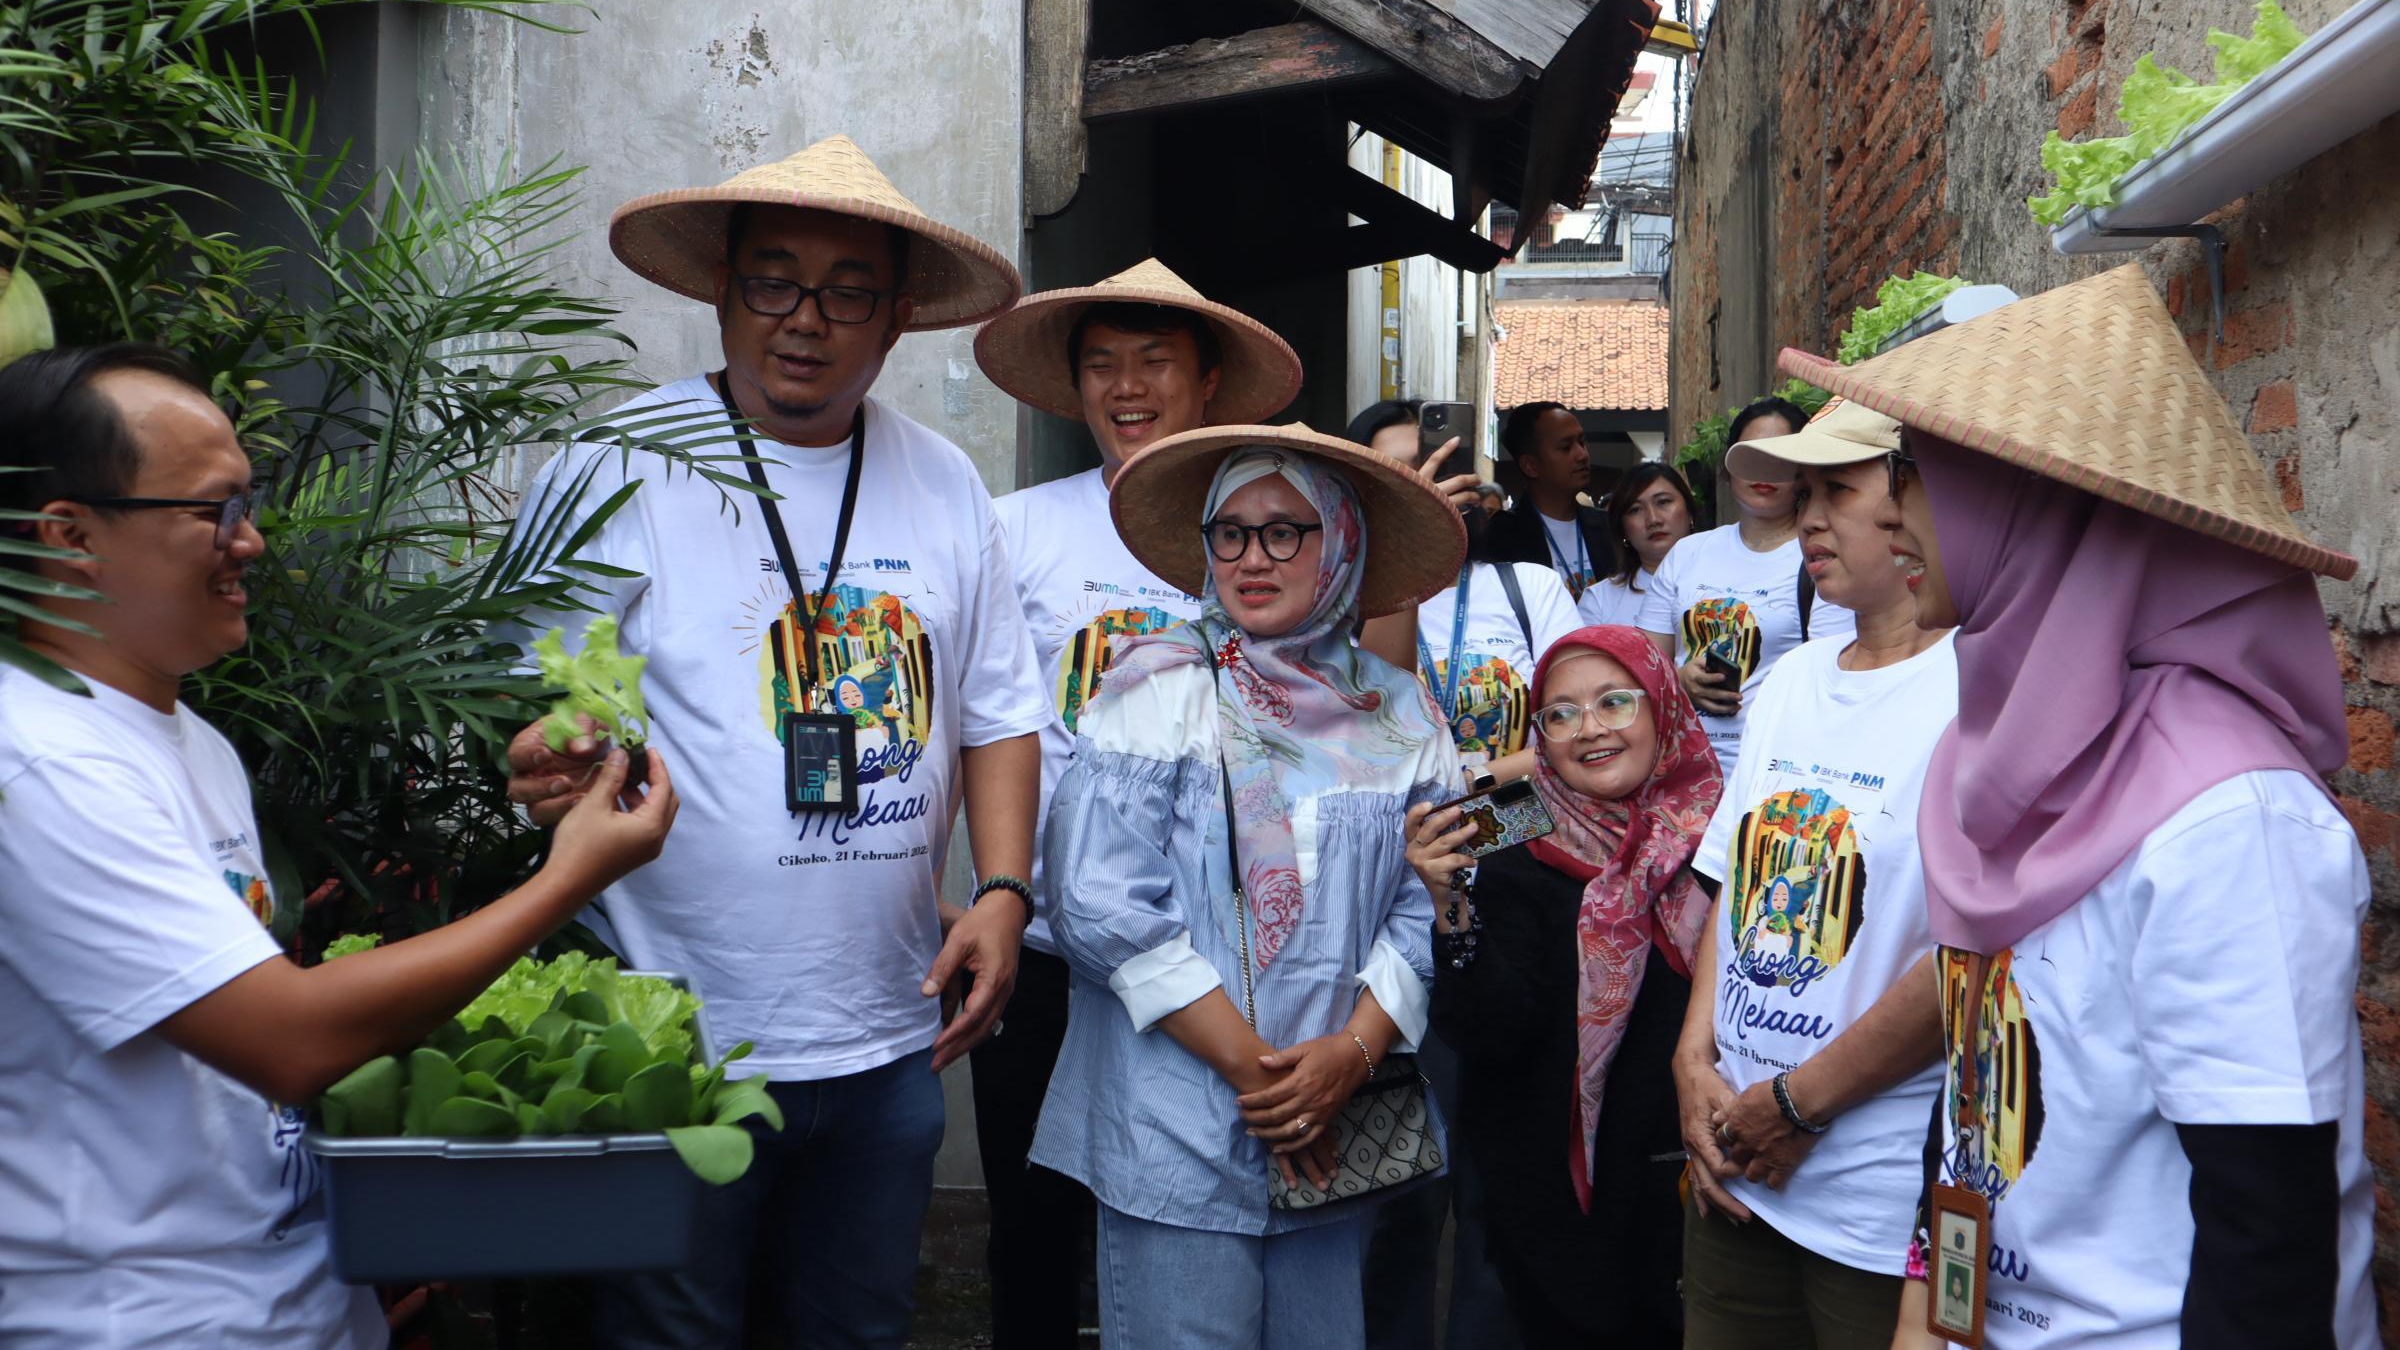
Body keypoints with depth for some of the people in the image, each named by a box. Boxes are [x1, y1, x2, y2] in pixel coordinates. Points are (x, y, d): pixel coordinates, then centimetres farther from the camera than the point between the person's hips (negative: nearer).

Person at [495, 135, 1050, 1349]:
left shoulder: (947, 487, 7)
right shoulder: (619, 470, -6)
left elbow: (998, 712, 12)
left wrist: (1003, 889, 0)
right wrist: (543, 769, -29)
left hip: (892, 1039, 5)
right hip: (679, 1049, -4)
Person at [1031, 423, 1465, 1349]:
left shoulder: (1399, 715, 8)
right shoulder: (1158, 685, -3)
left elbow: (1428, 909, 4)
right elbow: (1101, 905, -11)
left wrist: (1354, 1050, -12)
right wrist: (1250, 1066, -13)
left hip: (1340, 1135, 4)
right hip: (1177, 1135, -3)